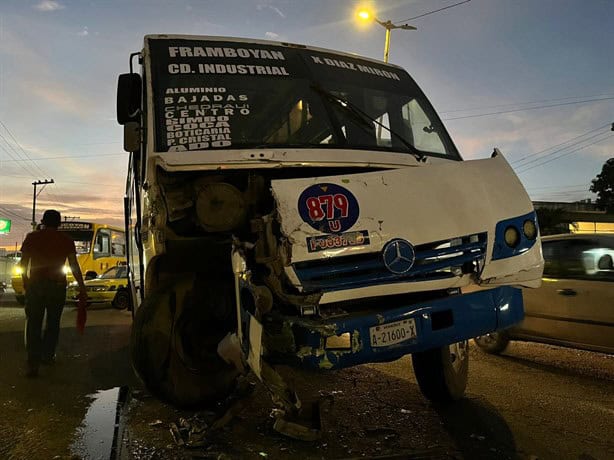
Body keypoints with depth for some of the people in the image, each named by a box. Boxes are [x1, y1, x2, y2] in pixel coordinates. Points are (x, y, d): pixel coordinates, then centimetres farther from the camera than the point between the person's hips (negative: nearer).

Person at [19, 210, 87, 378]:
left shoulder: (32, 237, 2)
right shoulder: (66, 240, 1)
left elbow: (23, 263, 3)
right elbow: (74, 266, -2)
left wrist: (25, 282, 18)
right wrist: (82, 288, 1)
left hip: (35, 284, 0)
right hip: (57, 284, 0)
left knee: (33, 324, 3)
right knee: (53, 322, 16)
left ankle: (33, 363, -4)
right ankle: (48, 356, 25)